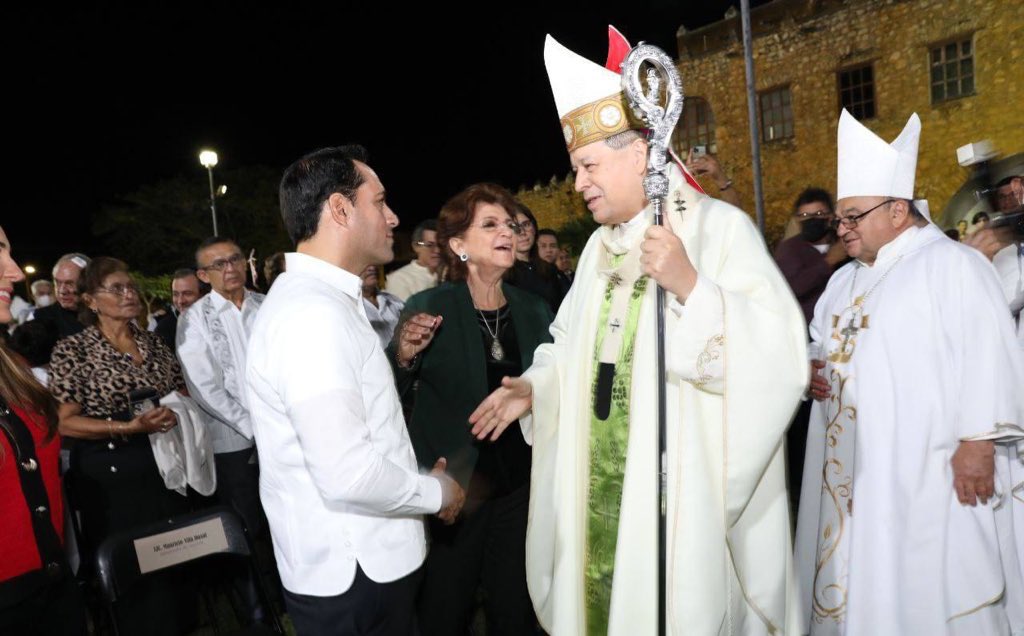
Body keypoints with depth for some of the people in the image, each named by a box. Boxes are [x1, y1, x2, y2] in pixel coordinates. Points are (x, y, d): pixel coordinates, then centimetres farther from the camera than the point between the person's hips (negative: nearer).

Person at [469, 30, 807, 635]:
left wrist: (690, 286, -28)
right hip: (598, 480, 6)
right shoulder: (600, 246, 12)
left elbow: (780, 350, -19)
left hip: (678, 485, -6)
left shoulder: (719, 227, -10)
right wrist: (536, 385, 4)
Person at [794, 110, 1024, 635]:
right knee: (854, 578, 11)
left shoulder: (953, 264, -6)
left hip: (926, 471, -7)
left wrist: (976, 441, -18)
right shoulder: (844, 281, 18)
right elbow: (822, 344, 26)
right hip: (847, 469, 7)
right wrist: (811, 367, 4)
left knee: (926, 588, -1)